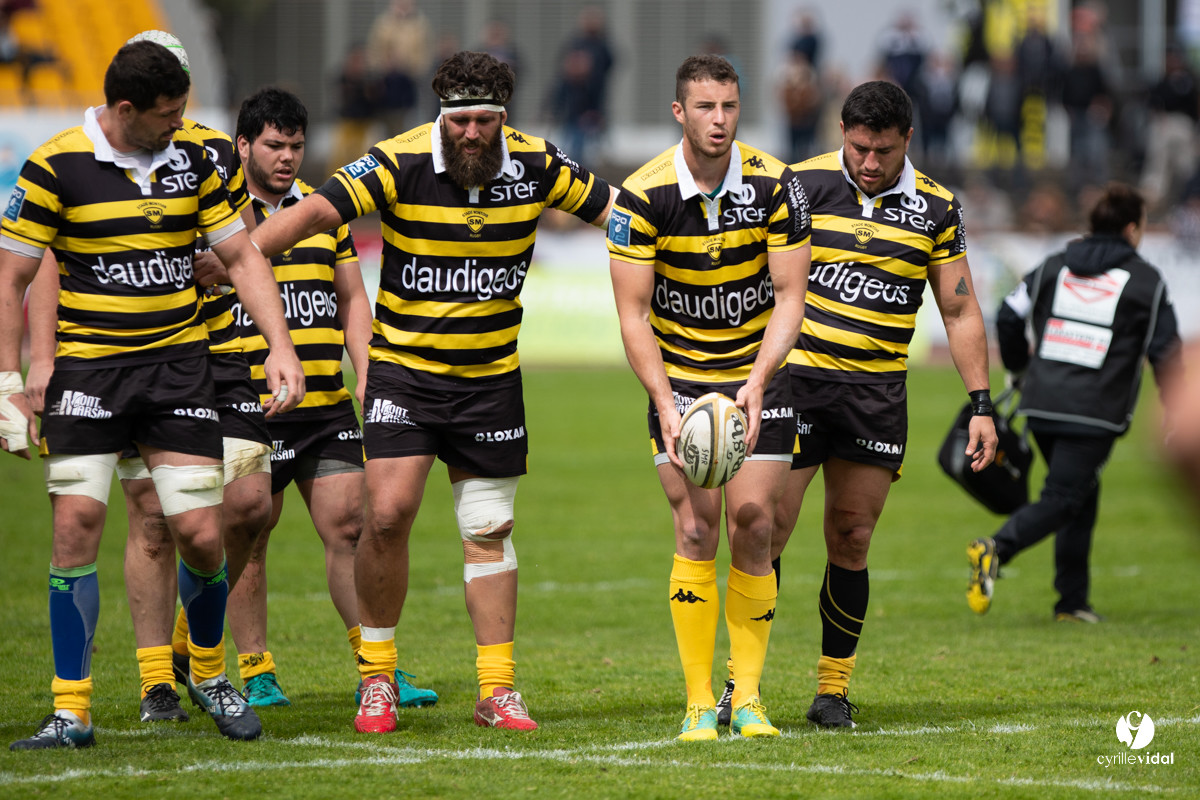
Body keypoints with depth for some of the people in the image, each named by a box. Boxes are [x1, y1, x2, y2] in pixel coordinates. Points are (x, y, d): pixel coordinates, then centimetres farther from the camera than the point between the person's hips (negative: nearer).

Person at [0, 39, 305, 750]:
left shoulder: (190, 160, 4)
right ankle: (72, 710, -4)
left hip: (181, 364, 3)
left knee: (202, 535, -5)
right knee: (77, 522, -13)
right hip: (87, 367, -3)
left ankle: (210, 673, 23)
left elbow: (243, 257, 10)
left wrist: (282, 347, -1)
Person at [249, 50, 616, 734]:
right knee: (388, 514, -13)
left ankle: (497, 689, 14)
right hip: (403, 369, -2)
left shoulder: (535, 165, -6)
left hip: (491, 376, 2)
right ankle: (377, 676, 4)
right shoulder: (401, 163, -15)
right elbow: (318, 211, -23)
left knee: (489, 531, 6)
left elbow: (612, 210, 6)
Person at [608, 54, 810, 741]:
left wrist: (756, 384, -23)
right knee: (697, 529, -10)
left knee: (753, 522, -7)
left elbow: (789, 297, -9)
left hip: (759, 373, 1)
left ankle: (748, 696, 5)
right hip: (679, 375, -1)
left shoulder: (775, 185, -11)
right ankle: (700, 703, -4)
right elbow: (633, 312, -11)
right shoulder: (642, 194, -14)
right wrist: (665, 404, -22)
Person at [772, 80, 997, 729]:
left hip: (877, 395, 2)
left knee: (850, 542, 3)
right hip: (794, 382, -2)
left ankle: (834, 686, 13)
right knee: (768, 529, -7)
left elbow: (960, 311, 10)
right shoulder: (798, 186, -2)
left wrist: (981, 405, 4)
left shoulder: (936, 209, 5)